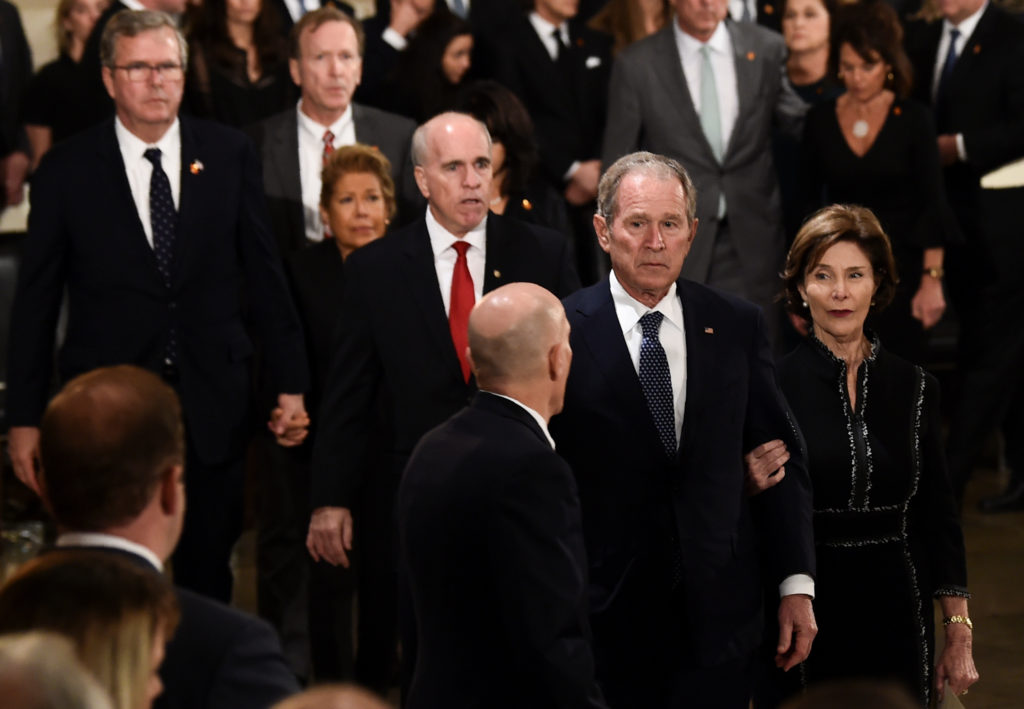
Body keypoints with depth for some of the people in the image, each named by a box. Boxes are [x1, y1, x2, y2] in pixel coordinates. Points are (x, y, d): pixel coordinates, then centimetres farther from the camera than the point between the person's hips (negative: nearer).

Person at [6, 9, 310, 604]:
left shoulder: (230, 155, 2)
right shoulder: (67, 171, -2)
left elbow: (264, 272, 7)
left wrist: (291, 382, 5)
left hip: (212, 405, 1)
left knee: (208, 580, 9)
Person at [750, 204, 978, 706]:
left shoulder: (914, 388, 4)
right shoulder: (772, 386, -4)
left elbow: (938, 519, 7)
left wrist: (959, 637, 4)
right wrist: (755, 488, -22)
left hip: (895, 613, 2)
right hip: (805, 608, -2)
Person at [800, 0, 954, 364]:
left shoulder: (912, 119, -2)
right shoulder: (821, 121, 5)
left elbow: (932, 204, -3)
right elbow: (810, 204, 9)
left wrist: (932, 279, -10)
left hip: (899, 268, -2)